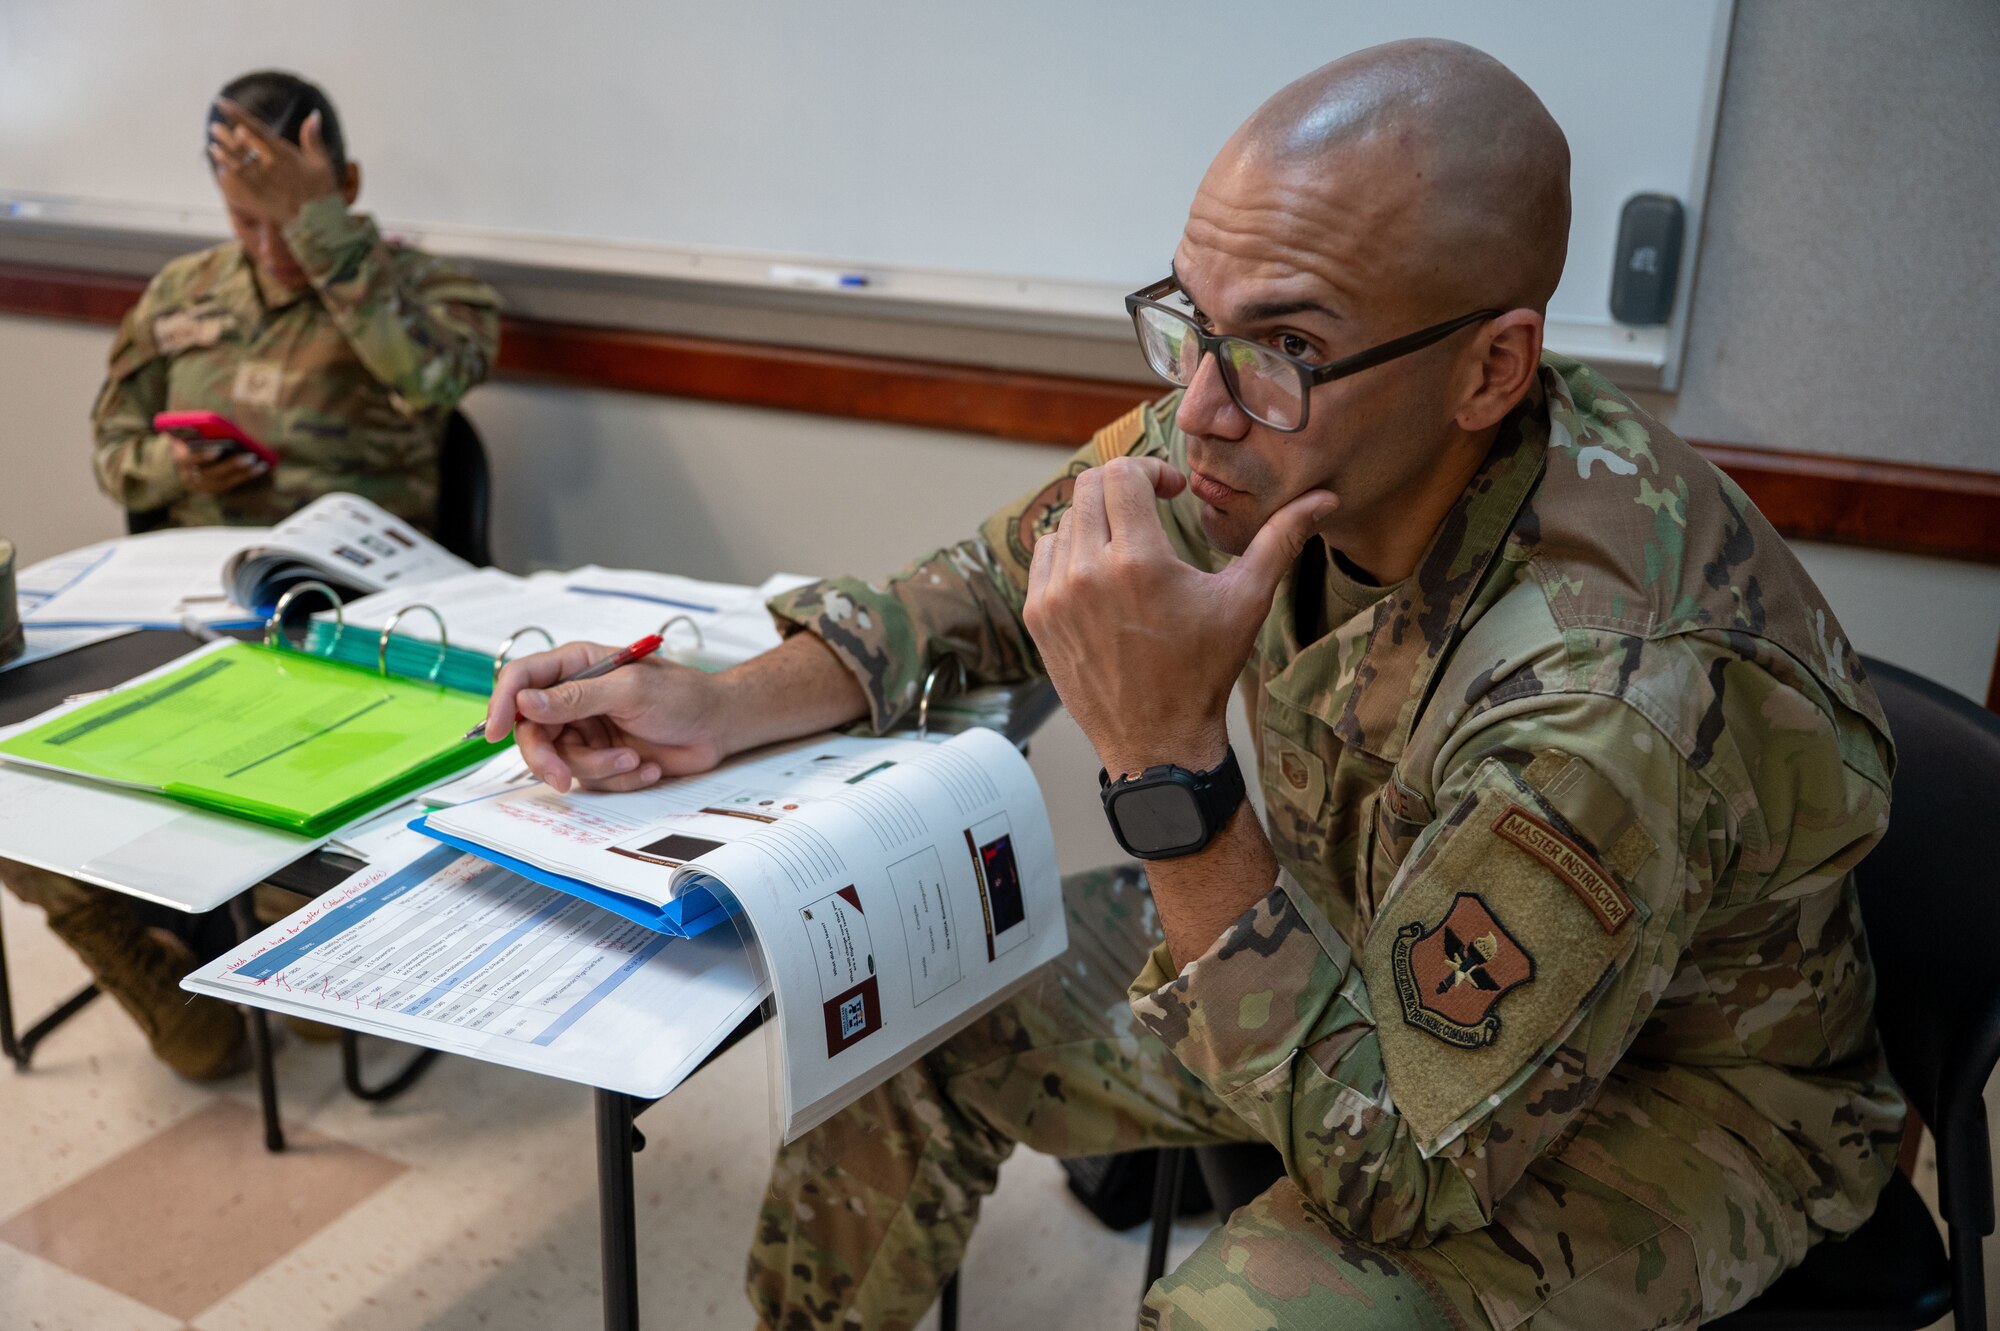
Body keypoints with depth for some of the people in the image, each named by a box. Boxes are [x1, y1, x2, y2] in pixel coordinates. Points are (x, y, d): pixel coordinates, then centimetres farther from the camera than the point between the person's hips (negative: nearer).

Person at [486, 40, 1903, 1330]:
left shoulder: (1620, 698, -39)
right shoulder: (1251, 426, -19)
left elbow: (1403, 1169, -33)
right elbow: (1000, 584, -2)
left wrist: (1169, 760, -42)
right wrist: (727, 706, -17)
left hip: (1674, 1083, -5)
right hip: (1377, 948, 6)